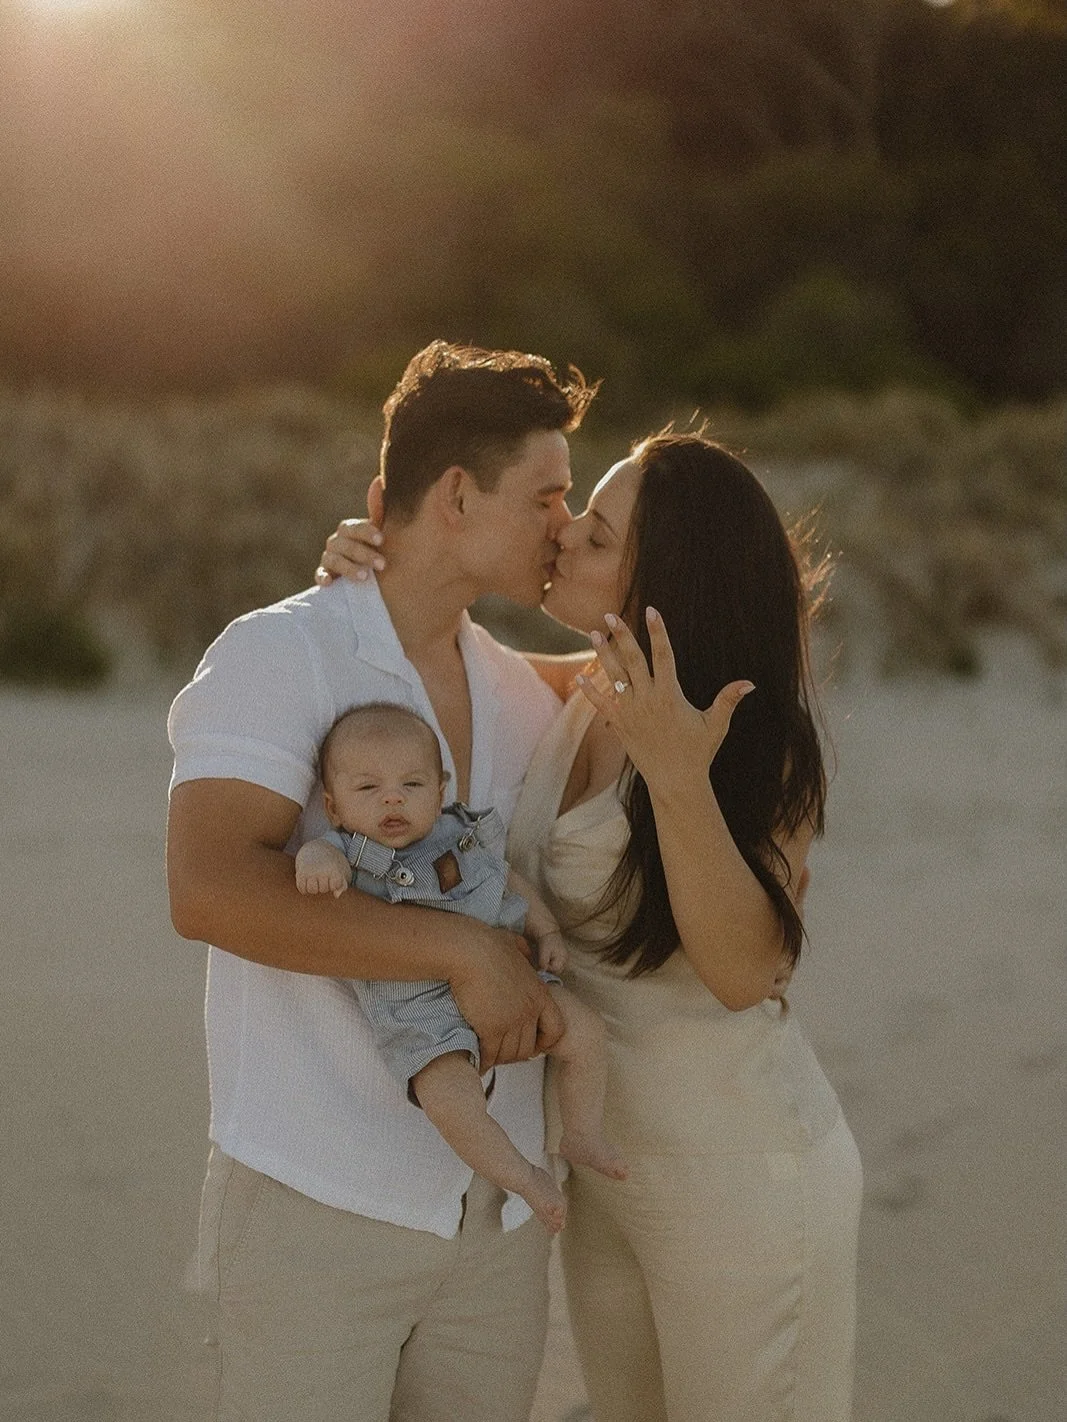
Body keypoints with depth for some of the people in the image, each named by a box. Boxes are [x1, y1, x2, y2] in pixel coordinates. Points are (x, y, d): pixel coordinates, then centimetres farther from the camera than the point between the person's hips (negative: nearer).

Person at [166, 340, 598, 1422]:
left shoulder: (524, 697, 13)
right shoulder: (278, 654, -7)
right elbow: (208, 889, -22)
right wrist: (465, 952, -22)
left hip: (500, 1213, 6)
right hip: (316, 1210, -6)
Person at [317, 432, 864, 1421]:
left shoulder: (760, 744, -18)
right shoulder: (576, 696, -1)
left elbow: (744, 971, -29)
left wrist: (678, 779, -39)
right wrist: (369, 571, -2)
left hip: (743, 1181, -7)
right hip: (605, 1171, 7)